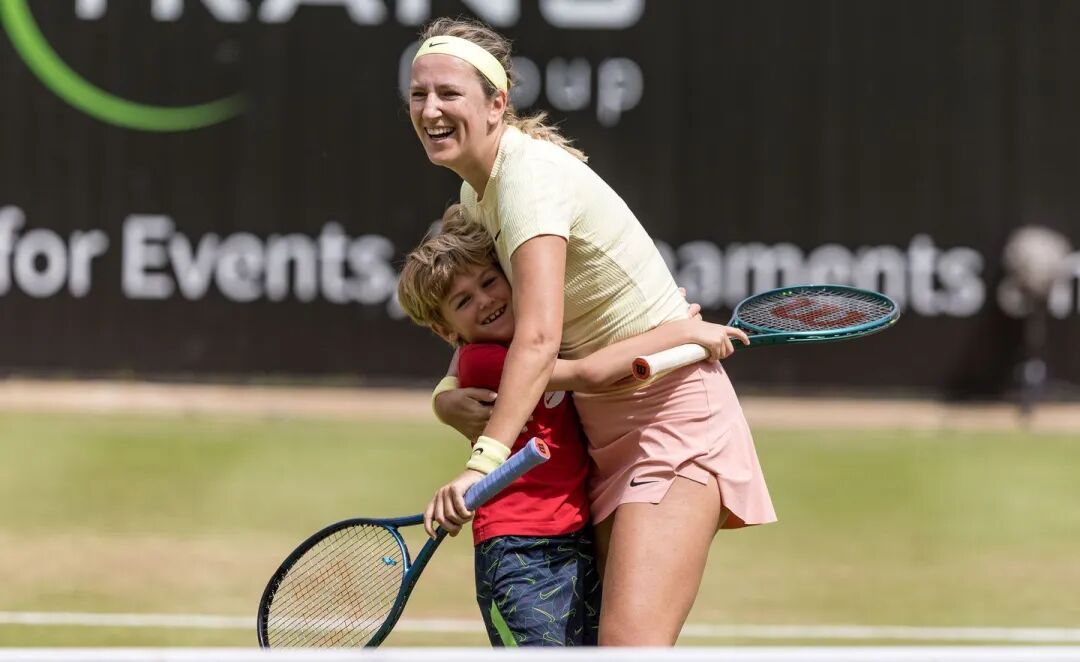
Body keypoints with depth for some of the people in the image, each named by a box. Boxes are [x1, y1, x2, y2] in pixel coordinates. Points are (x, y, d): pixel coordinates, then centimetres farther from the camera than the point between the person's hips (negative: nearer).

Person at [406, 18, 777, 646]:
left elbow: (539, 338, -35)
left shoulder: (531, 175, -22)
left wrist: (484, 461, -43)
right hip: (610, 431, 10)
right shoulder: (476, 190, 7)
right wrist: (449, 391, -2)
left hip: (673, 411, -10)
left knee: (631, 640, -24)